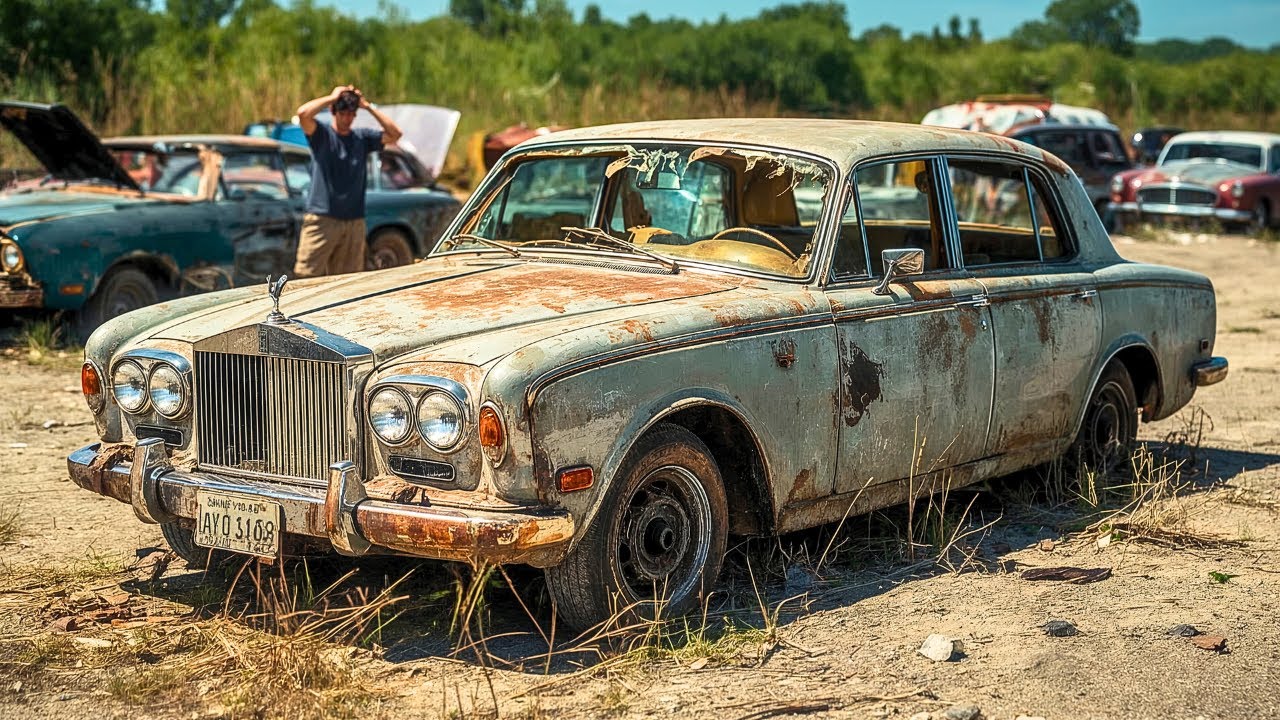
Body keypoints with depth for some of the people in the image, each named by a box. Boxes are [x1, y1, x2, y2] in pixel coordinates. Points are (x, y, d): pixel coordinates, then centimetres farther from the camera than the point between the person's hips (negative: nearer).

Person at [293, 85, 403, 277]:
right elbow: (303, 113, -17)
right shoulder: (322, 133, 1)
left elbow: (394, 134, 2)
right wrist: (332, 97, -7)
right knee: (306, 276, -10)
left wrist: (368, 106, 2)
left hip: (354, 223, 4)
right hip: (322, 218, -4)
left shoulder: (362, 137, 12)